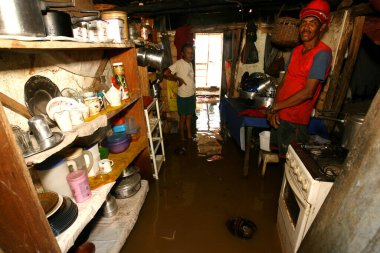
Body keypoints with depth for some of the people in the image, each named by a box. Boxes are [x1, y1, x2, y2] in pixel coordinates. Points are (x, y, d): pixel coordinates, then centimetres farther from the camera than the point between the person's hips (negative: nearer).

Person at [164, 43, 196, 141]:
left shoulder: (190, 63, 7)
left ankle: (189, 134, 33)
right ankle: (182, 137, 25)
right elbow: (165, 73, -25)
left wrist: (193, 93, 15)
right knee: (183, 117, 7)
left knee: (189, 116, 17)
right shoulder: (178, 63, -17)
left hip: (191, 95, 7)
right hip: (183, 96, -7)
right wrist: (178, 79, -20)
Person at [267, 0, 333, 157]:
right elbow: (284, 83, 7)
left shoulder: (322, 53, -13)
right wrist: (274, 110, -6)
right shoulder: (296, 50, 11)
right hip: (279, 116, 7)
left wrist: (275, 107, -13)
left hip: (295, 120, -7)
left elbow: (308, 92, -21)